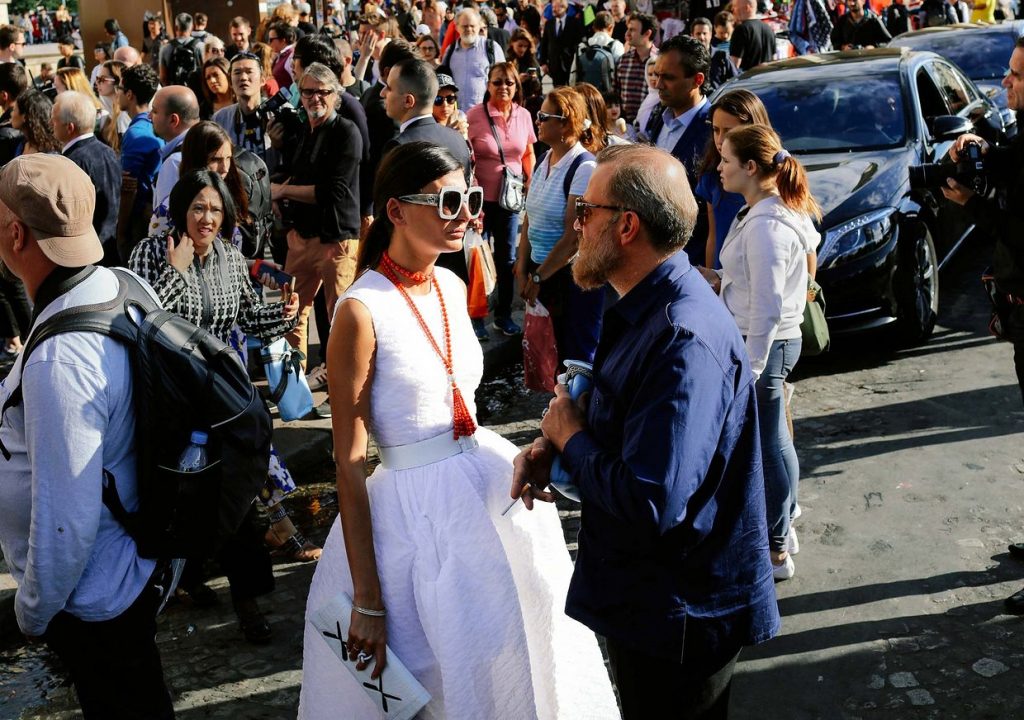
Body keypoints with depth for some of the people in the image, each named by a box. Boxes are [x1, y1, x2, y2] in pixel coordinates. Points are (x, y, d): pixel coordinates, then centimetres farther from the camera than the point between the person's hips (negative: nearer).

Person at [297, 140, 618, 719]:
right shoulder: (362, 311, -18)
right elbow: (350, 465, -17)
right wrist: (367, 602, -17)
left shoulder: (451, 286, 5)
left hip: (492, 488, 7)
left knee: (514, 665, 21)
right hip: (416, 509, -7)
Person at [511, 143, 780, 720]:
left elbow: (650, 504, -36)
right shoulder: (647, 310, 1)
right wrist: (550, 448, -5)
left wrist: (568, 434, -19)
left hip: (681, 615, -9)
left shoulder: (685, 341, -31)